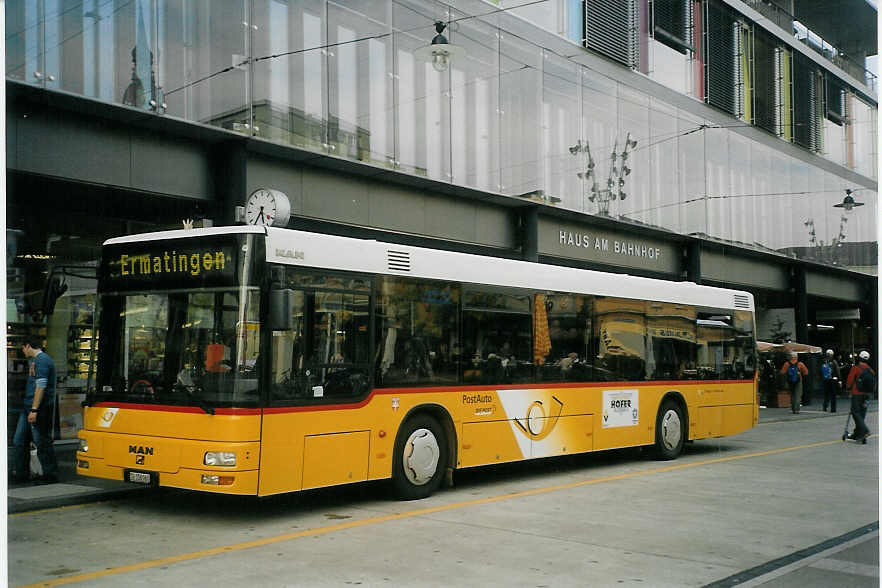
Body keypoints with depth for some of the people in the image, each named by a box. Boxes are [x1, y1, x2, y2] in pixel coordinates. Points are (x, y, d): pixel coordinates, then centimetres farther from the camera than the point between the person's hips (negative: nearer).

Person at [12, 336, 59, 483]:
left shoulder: (42, 360, -13)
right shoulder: (33, 360, 20)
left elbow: (41, 387, -20)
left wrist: (34, 410, -23)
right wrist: (30, 408, 19)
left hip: (40, 408, -10)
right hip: (28, 406, 10)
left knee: (42, 443, -4)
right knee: (19, 441, 10)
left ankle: (51, 475, 4)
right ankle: (22, 474, 17)